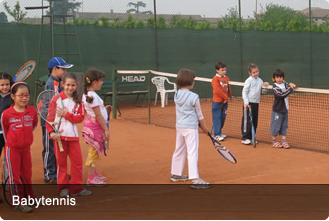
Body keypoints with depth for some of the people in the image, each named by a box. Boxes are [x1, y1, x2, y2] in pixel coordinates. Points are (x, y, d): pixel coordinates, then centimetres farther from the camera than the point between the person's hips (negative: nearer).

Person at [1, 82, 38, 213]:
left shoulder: (32, 111, -8)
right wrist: (11, 141, 8)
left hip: (26, 148, 3)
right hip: (12, 149, -3)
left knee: (27, 175, 16)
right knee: (14, 176, 2)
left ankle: (30, 198, 32)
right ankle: (19, 203, 12)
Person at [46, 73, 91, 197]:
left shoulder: (78, 101, 7)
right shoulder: (56, 99, -1)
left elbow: (80, 118, -2)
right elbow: (50, 117, -3)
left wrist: (66, 114, -14)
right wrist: (51, 132, -15)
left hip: (73, 135, 3)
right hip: (59, 135, -2)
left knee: (77, 161, 3)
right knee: (61, 162, 5)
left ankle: (76, 188, 14)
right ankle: (63, 188, 18)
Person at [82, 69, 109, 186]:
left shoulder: (86, 94, 10)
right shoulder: (93, 96, -19)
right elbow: (98, 115, -19)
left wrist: (103, 108, 15)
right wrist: (106, 129, -16)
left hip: (92, 125, 10)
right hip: (94, 127, -10)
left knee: (94, 151, 19)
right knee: (94, 151, -4)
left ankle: (94, 173, 30)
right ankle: (91, 179, 1)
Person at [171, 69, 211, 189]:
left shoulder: (177, 95, 4)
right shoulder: (193, 97, -14)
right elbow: (199, 115, -5)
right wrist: (204, 127, 10)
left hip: (179, 126, 7)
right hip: (190, 127, -7)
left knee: (179, 151, 18)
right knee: (192, 153, -7)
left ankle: (176, 174, 30)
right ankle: (195, 179, -9)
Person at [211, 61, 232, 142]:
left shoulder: (227, 78, 10)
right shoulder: (215, 79, -11)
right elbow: (217, 90, -19)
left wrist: (230, 96, 6)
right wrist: (225, 97, -15)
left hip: (225, 101, 7)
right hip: (217, 102, -7)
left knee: (223, 118, 12)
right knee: (217, 118, -3)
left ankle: (219, 132, 24)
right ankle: (217, 135, 1)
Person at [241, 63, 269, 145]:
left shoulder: (260, 80, 12)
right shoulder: (249, 80, -7)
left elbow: (262, 91, 18)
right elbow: (244, 91, -9)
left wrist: (265, 87, -3)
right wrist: (246, 102, -17)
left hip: (256, 103, 6)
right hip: (249, 103, -6)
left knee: (255, 121, 9)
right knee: (247, 120, -5)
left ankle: (251, 137, 18)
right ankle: (245, 138, 0)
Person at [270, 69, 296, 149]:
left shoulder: (284, 84, 3)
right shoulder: (275, 87, -16)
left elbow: (290, 85, 20)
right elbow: (282, 95, -25)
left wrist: (291, 85, -4)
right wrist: (291, 88, -22)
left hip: (285, 109, 6)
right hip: (277, 110, -6)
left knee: (284, 126, 8)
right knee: (276, 125, 3)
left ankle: (284, 141, 13)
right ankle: (274, 141, 16)